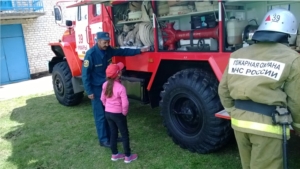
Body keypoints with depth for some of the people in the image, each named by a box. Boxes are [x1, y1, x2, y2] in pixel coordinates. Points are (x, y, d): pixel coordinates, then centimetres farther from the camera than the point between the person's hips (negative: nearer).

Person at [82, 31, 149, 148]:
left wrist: (139, 51, 6)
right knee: (101, 115, 0)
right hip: (96, 88, -7)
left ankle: (110, 135, 27)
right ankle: (103, 139, 12)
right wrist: (89, 91, -18)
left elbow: (123, 51, 9)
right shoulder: (91, 54, -22)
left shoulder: (108, 50, -3)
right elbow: (85, 74, -19)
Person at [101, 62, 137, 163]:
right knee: (125, 135, 9)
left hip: (107, 113, 7)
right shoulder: (120, 88, -25)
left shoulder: (105, 85, -4)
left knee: (113, 133, 20)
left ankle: (114, 154, 32)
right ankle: (128, 156, 20)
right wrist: (124, 113, -7)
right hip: (118, 114, -6)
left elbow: (103, 99, 7)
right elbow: (125, 104, -24)